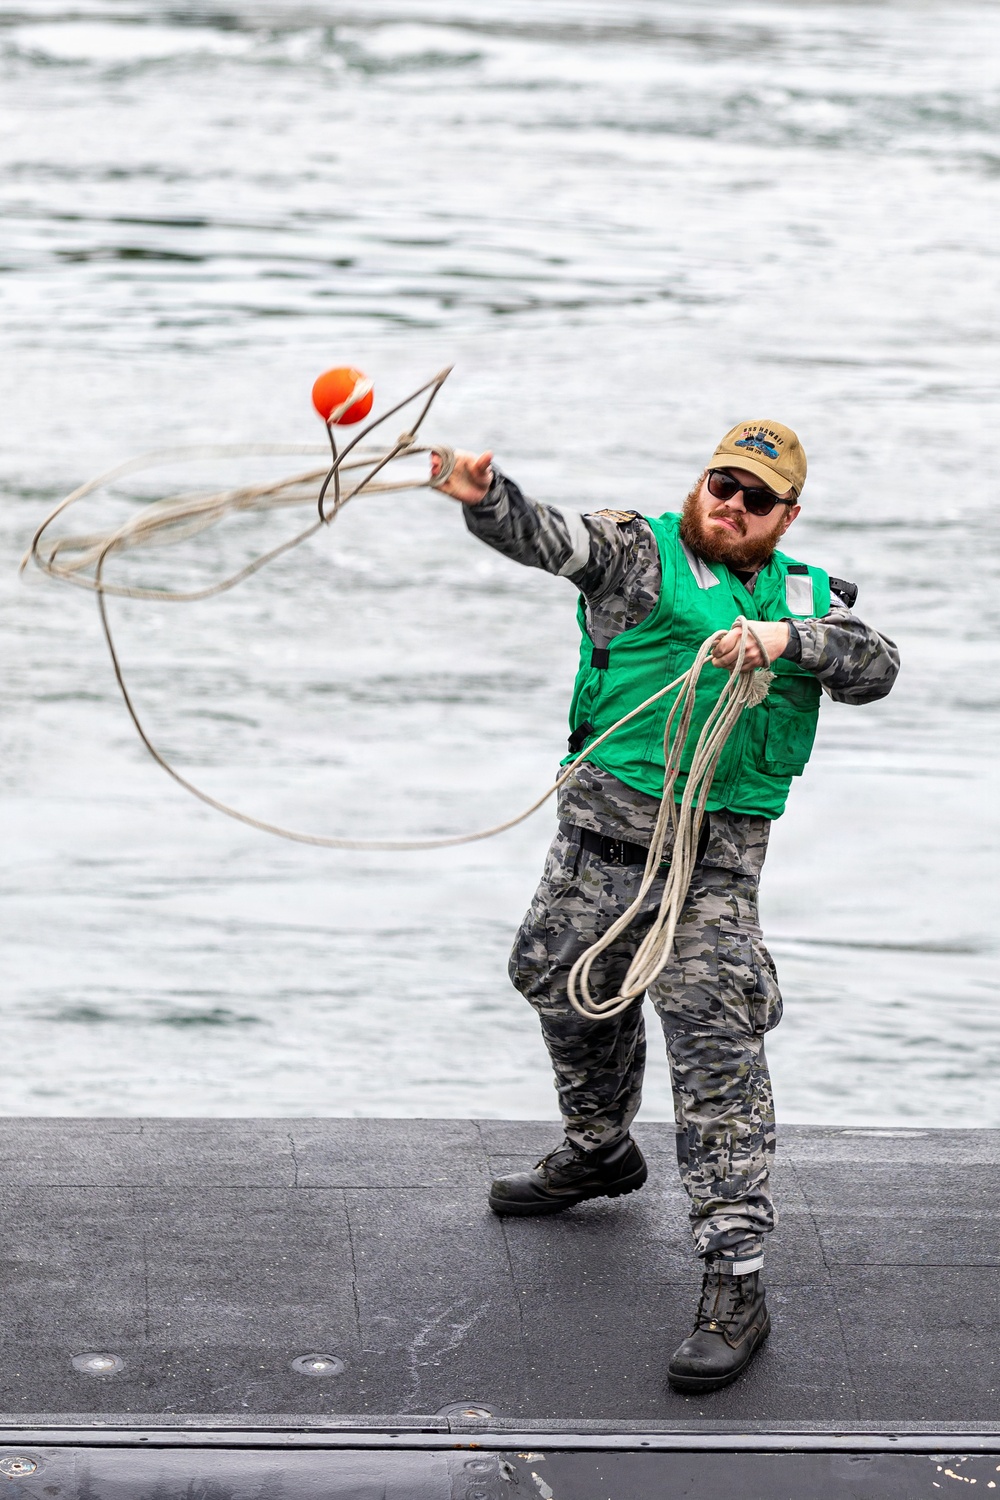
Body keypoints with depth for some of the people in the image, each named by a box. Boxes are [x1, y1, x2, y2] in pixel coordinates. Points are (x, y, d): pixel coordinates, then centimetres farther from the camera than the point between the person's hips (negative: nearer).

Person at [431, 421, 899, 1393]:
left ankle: (735, 1284, -13)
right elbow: (543, 537, -15)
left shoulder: (807, 598, 11)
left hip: (717, 855, -2)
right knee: (566, 985, 20)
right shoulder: (640, 552, 3)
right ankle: (599, 1152, 51)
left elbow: (876, 668, -5)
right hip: (604, 829, 2)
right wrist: (485, 496, -37)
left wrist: (788, 639, -22)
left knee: (716, 1042, -12)